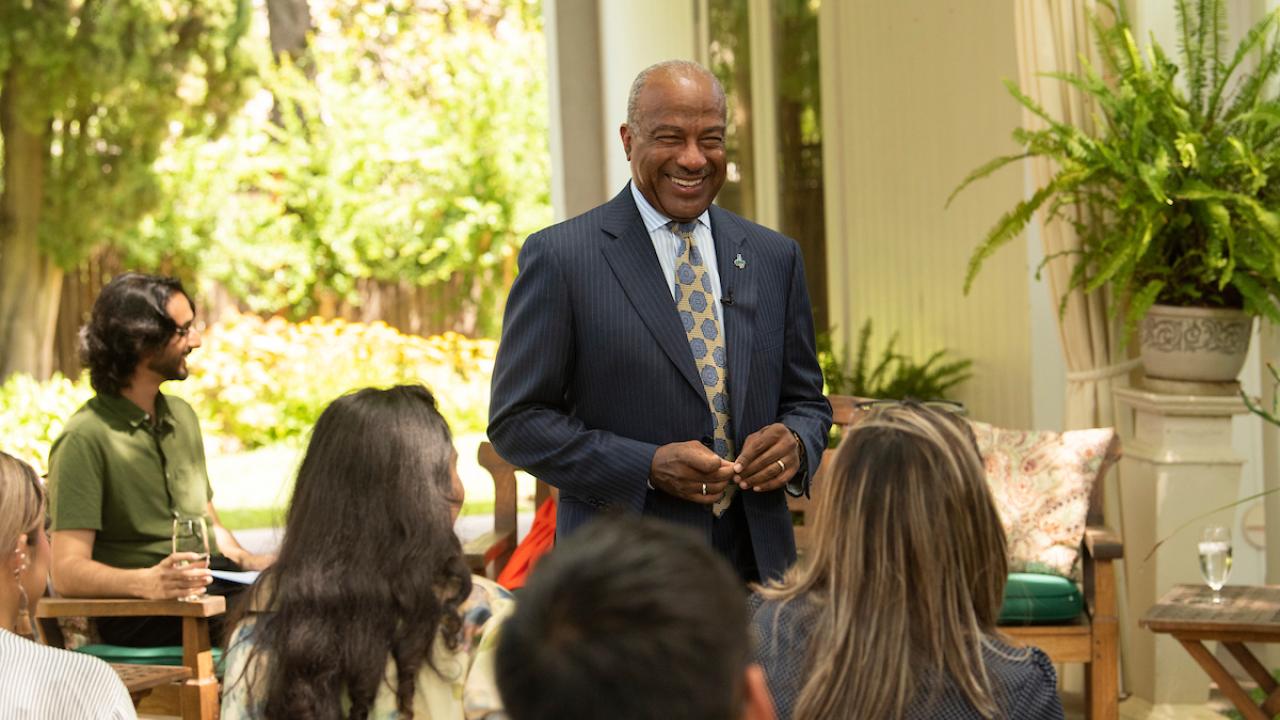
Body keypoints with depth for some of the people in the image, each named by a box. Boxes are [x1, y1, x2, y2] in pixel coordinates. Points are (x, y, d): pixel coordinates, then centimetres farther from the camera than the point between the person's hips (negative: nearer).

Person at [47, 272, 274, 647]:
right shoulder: (85, 438, -8)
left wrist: (246, 559, 5)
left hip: (205, 584, 8)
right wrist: (149, 582, -33)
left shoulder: (181, 416, 19)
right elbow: (68, 572, -15)